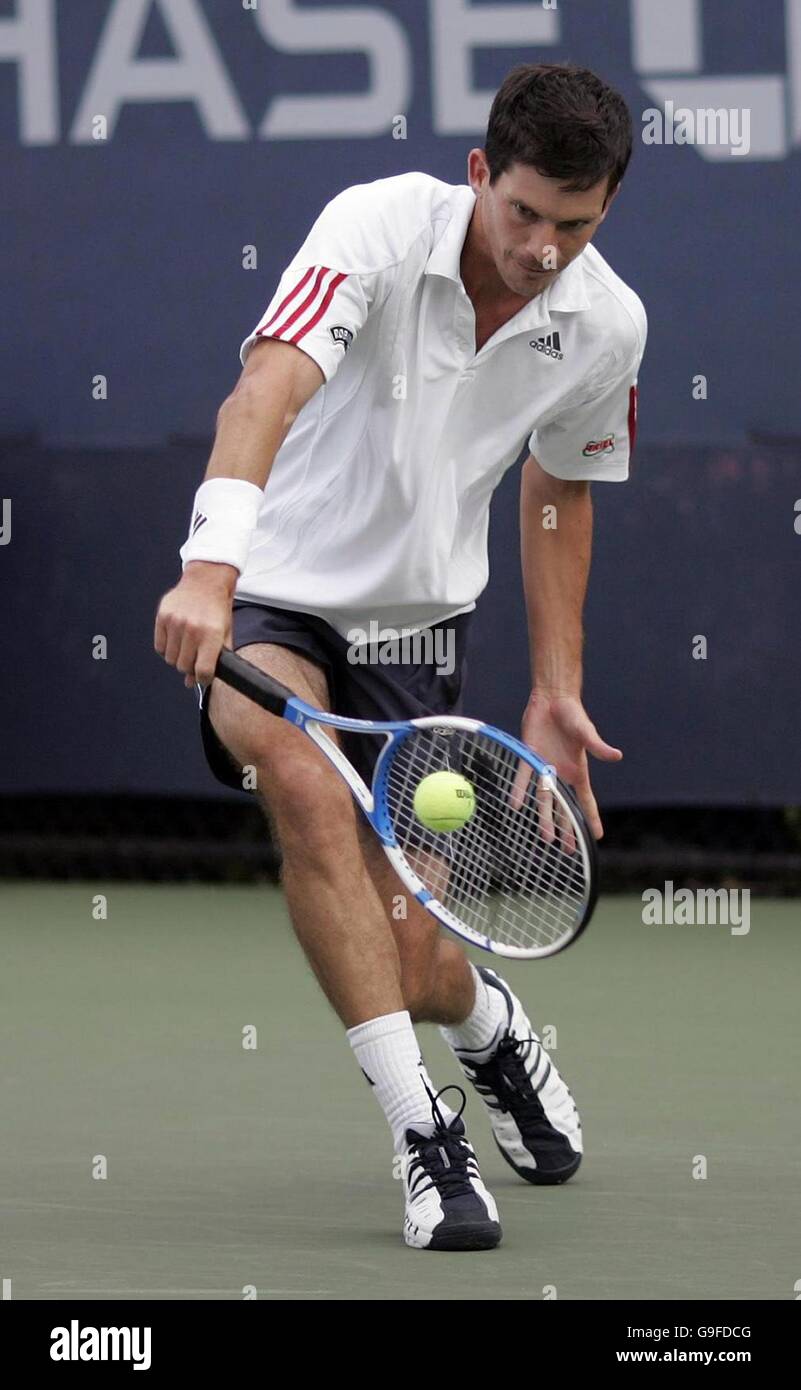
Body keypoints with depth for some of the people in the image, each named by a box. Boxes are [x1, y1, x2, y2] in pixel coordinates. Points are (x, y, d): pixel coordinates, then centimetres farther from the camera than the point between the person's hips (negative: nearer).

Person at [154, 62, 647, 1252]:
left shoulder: (605, 326, -6)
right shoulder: (379, 229, -23)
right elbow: (266, 391, -38)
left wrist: (557, 690, 11)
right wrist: (210, 571, -54)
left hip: (415, 624, 4)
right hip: (268, 592, -3)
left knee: (405, 968, -2)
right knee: (306, 786, -36)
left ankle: (488, 1022, 39)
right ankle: (423, 1133, -28)